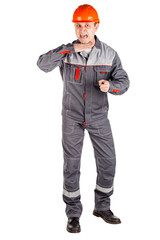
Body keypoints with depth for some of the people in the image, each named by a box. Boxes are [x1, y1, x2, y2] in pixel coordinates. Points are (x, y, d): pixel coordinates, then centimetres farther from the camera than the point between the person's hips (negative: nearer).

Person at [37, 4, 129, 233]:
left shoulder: (109, 53, -8)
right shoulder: (66, 51, -10)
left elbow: (123, 81, -8)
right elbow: (43, 64, -27)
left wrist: (110, 85, -30)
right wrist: (69, 49, -37)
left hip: (98, 115, 2)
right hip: (72, 116, -1)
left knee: (108, 161, 3)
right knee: (71, 164, -2)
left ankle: (102, 207, 24)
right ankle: (73, 214, 13)